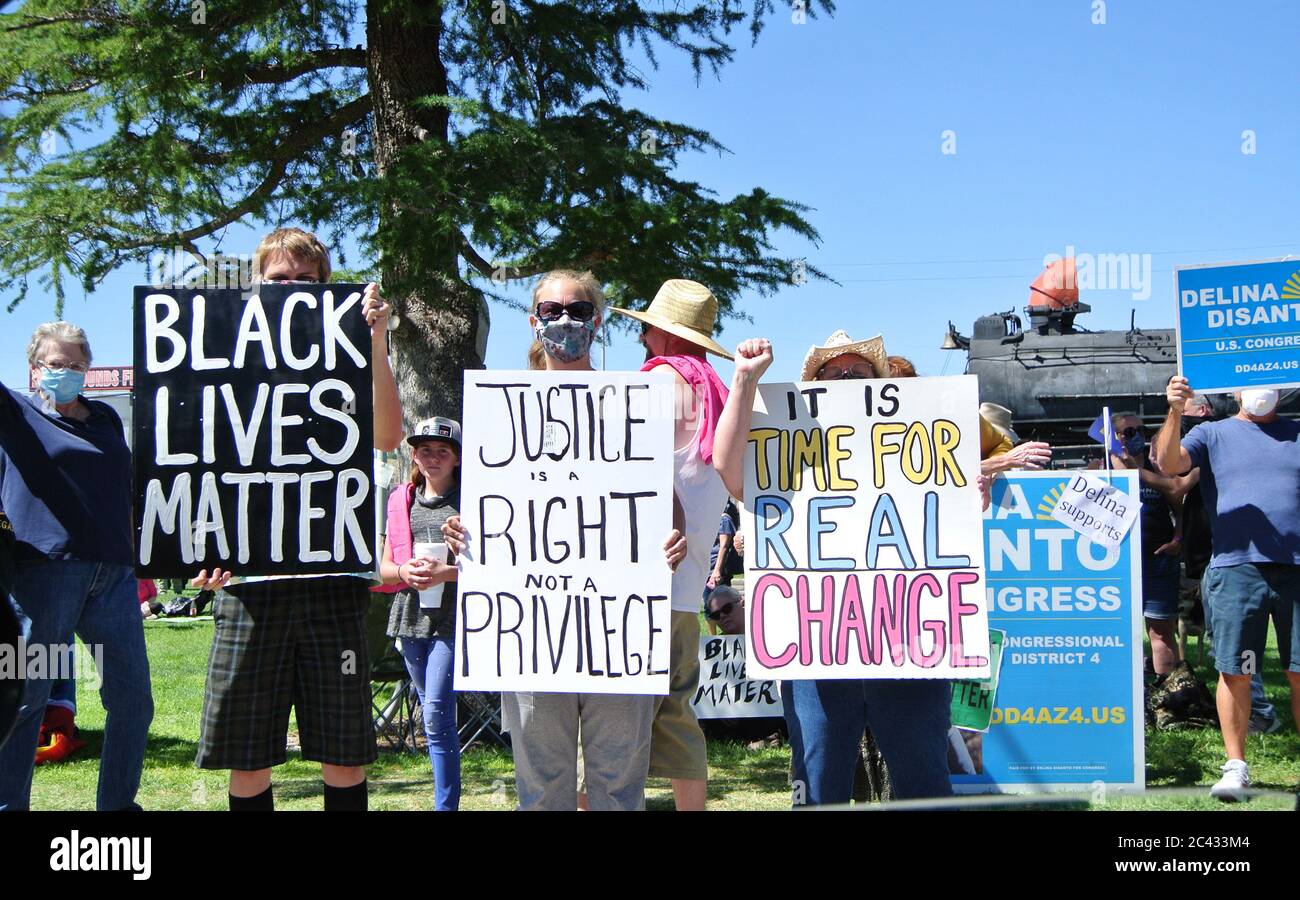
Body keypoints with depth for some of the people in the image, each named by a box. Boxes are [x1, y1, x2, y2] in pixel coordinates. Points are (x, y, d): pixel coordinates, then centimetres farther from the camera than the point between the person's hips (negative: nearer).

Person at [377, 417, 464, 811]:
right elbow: (384, 568, 15)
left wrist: (446, 572, -19)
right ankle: (448, 792, 24)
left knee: (437, 715, -13)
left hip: (452, 616, -6)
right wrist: (405, 571, -7)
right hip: (410, 615, 6)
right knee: (431, 714, 13)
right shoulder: (401, 501, 13)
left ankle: (446, 804, -8)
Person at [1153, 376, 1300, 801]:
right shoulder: (1213, 435, 11)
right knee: (1234, 671, -1)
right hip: (1236, 567, -1)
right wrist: (1175, 412, -19)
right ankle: (1236, 768, 8)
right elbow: (1169, 464, -5)